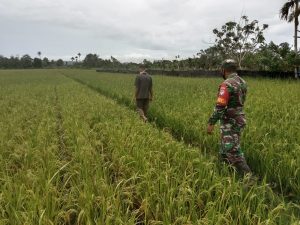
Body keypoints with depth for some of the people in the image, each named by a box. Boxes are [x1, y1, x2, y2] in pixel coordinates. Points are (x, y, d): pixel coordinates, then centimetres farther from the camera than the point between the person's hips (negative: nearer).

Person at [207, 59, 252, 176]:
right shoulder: (242, 82, 9)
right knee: (225, 149, 19)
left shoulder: (227, 84, -20)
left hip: (230, 123, -10)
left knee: (233, 152, -7)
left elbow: (220, 106, -24)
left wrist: (211, 123, -19)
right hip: (238, 120, 10)